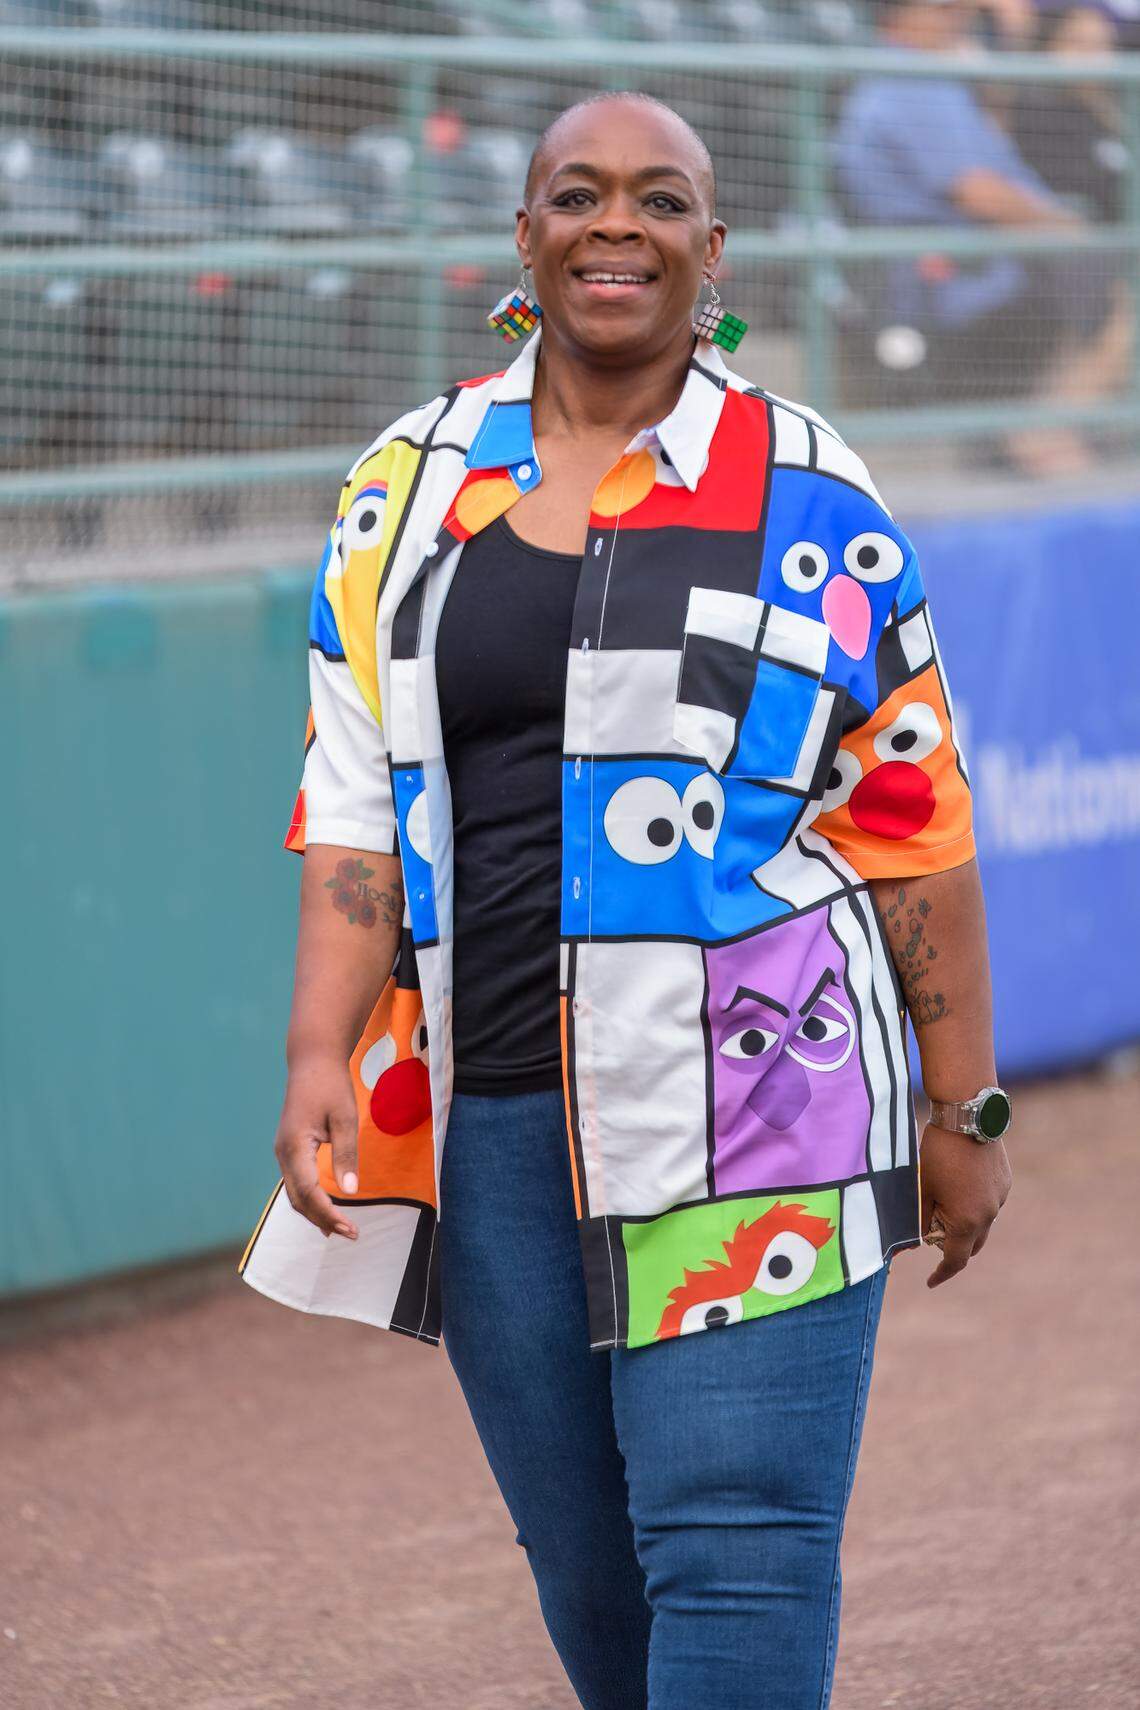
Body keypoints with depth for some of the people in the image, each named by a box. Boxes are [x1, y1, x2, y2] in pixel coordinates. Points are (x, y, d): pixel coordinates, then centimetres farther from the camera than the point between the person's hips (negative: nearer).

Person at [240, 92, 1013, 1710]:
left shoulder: (808, 501, 2)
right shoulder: (408, 492, 10)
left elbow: (915, 827, 3)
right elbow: (355, 807, 8)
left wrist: (965, 1111, 1)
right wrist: (322, 1056, -5)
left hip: (744, 1112, -3)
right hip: (487, 1116, 3)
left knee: (731, 1540, -10)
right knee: (587, 1564, 8)